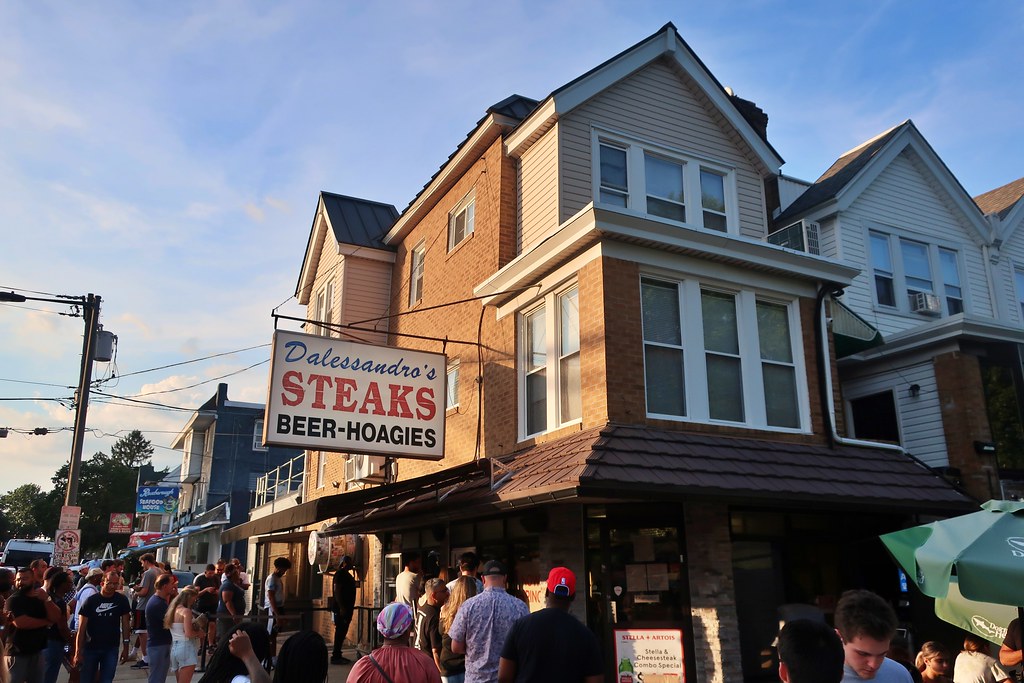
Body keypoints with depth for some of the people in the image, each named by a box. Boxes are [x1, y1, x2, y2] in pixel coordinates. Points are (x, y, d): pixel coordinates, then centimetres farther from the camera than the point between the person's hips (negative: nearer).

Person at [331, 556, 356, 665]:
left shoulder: (346, 574, 18)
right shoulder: (340, 574, -12)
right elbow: (337, 591, -19)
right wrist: (341, 607, -24)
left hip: (347, 607, 10)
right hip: (341, 607, -10)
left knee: (342, 631, 11)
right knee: (340, 631, -8)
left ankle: (338, 655, 15)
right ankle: (335, 656, -5)